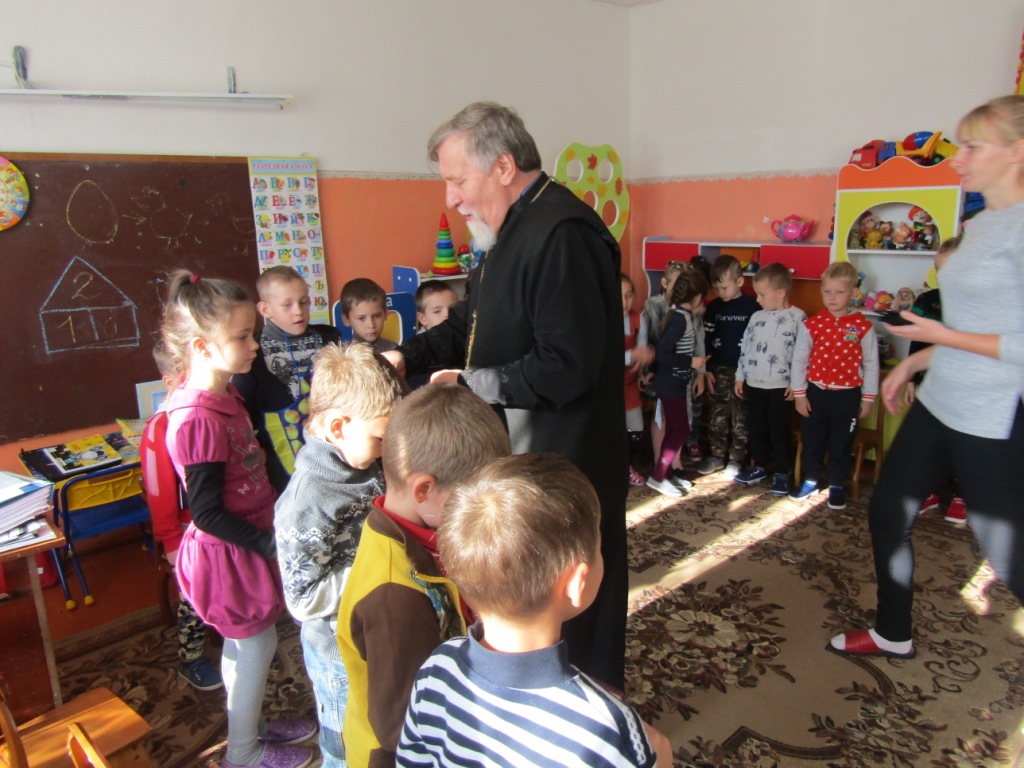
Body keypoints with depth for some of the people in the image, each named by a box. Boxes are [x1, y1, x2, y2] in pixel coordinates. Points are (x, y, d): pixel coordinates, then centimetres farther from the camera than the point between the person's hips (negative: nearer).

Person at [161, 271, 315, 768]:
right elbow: (207, 513, -25)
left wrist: (278, 519, 13)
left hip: (253, 540, 9)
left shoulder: (225, 398, 3)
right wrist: (271, 544, -20)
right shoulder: (199, 419, -27)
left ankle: (248, 726, 44)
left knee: (246, 646, 23)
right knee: (255, 647, 9)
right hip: (230, 554, -9)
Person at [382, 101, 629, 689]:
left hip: (564, 463, -10)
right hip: (523, 454, 10)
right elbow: (473, 325, 19)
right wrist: (407, 357, 5)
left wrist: (472, 382, -18)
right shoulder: (515, 230, 12)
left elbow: (566, 366, -28)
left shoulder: (564, 233, -22)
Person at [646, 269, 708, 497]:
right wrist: (690, 362, -17)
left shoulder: (681, 315, 6)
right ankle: (657, 477, 7)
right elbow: (662, 353, -25)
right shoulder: (681, 318, -21)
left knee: (673, 430, 15)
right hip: (670, 384, -9)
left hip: (675, 382, 9)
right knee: (681, 431, -1)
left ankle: (664, 473, 23)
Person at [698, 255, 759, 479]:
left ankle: (736, 459, 14)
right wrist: (706, 369, 1)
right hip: (719, 368, 3)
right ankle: (716, 455, 20)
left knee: (740, 417, 5)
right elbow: (706, 339, 5)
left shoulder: (752, 306, -6)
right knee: (717, 415, 9)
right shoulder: (713, 307, 3)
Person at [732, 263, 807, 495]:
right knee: (756, 428, 14)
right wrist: (740, 377, 11)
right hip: (753, 384, 5)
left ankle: (782, 474, 17)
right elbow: (745, 348, 12)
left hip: (780, 387, -5)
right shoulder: (757, 317, 6)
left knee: (779, 432, 4)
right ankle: (759, 467, 30)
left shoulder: (798, 318, -9)